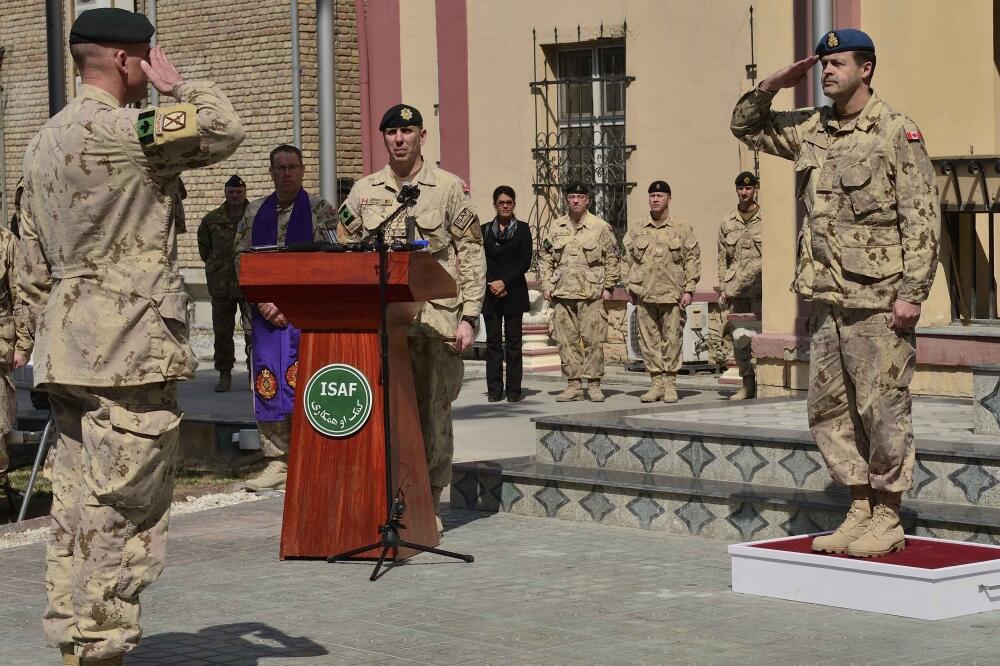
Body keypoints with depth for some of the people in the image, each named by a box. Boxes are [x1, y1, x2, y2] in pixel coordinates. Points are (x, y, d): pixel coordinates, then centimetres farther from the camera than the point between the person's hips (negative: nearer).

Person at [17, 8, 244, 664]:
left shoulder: (45, 140, 16)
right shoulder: (121, 130, -14)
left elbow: (33, 268, 19)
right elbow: (225, 130, -10)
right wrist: (178, 82, 4)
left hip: (68, 353, 9)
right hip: (131, 352, -9)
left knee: (77, 511, 11)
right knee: (123, 514, -6)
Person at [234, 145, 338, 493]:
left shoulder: (320, 209, 3)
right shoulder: (255, 212, 14)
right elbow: (241, 259, 10)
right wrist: (263, 302, -5)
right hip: (265, 314, 4)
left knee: (302, 384, -11)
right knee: (268, 385, 1)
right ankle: (278, 462, 7)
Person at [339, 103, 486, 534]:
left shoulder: (449, 188, 3)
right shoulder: (363, 192, 11)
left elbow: (471, 255, 1)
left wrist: (468, 317, -7)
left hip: (435, 320, -2)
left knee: (432, 413, 2)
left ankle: (429, 505, 12)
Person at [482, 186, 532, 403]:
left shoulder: (522, 229, 5)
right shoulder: (485, 230, 11)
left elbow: (525, 261, -2)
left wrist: (504, 282, -11)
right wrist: (491, 284, -8)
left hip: (514, 292, -2)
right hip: (490, 293, 2)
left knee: (513, 340, -1)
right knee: (493, 341, 1)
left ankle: (514, 388, 1)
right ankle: (494, 388, 3)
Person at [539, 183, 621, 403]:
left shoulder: (601, 227, 2)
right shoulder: (555, 227, 11)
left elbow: (612, 258, 5)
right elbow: (545, 257, 16)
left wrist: (608, 286, 0)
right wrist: (546, 285, 8)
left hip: (591, 293, -3)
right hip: (562, 293, 3)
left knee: (593, 339, -5)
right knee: (566, 339, 4)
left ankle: (594, 384, 3)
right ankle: (573, 384, 11)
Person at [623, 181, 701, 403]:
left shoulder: (683, 229, 4)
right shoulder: (636, 230, 11)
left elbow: (692, 259, 3)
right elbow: (628, 259, 15)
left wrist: (689, 289, -3)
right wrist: (630, 287, 7)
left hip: (673, 295, -2)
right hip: (645, 294, 2)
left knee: (672, 340, -1)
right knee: (649, 340, 3)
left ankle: (670, 384, 6)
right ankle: (656, 383, 10)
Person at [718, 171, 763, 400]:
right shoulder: (728, 222, 13)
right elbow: (722, 257, 16)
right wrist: (722, 287, 9)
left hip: (761, 287, -3)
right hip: (735, 290, 3)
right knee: (738, 337, 0)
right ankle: (747, 383, 10)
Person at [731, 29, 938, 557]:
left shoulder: (897, 133, -6)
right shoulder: (811, 129, 12)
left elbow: (921, 219, -10)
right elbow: (745, 126, 26)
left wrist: (911, 293, -16)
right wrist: (769, 87, 7)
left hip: (878, 300, -7)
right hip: (826, 298, 7)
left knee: (882, 410, -2)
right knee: (828, 409, 10)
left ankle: (887, 519, 7)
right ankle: (860, 510, 19)